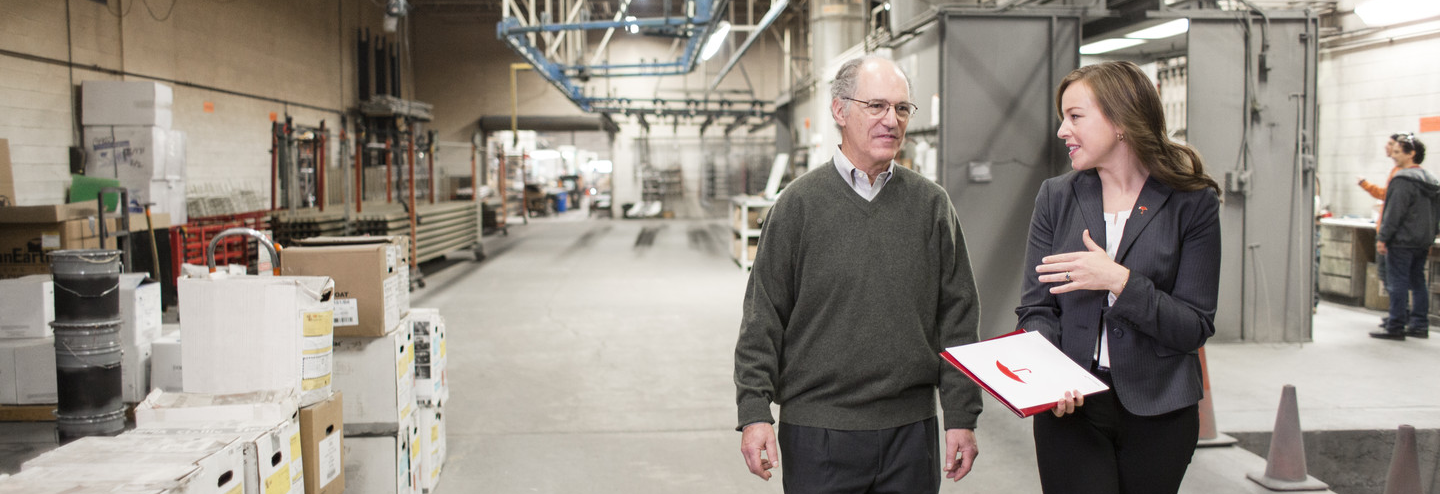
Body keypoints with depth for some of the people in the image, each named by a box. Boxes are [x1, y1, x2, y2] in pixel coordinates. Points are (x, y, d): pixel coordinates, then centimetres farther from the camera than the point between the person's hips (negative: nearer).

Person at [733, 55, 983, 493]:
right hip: (817, 432, -2)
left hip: (912, 428, 2)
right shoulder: (800, 203, -1)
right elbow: (763, 319, -2)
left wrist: (962, 417, 3)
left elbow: (957, 317, 6)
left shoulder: (931, 205, 5)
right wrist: (754, 412, -7)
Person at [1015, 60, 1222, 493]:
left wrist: (1120, 281, -20)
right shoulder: (1056, 198, 4)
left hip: (1158, 411, -1)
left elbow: (1196, 328, -7)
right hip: (1069, 406, 1)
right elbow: (1036, 309, 3)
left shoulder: (1192, 204, -4)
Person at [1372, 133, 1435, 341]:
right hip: (1423, 242, 9)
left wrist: (1382, 238, -15)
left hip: (1401, 240, -9)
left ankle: (1395, 327, -4)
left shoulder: (1403, 179, -16)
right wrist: (1429, 239, 23)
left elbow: (1394, 213, -19)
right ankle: (1419, 325, 17)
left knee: (1398, 282, -6)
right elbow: (1435, 214, 19)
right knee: (1418, 281, 13)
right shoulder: (1431, 181, 14)